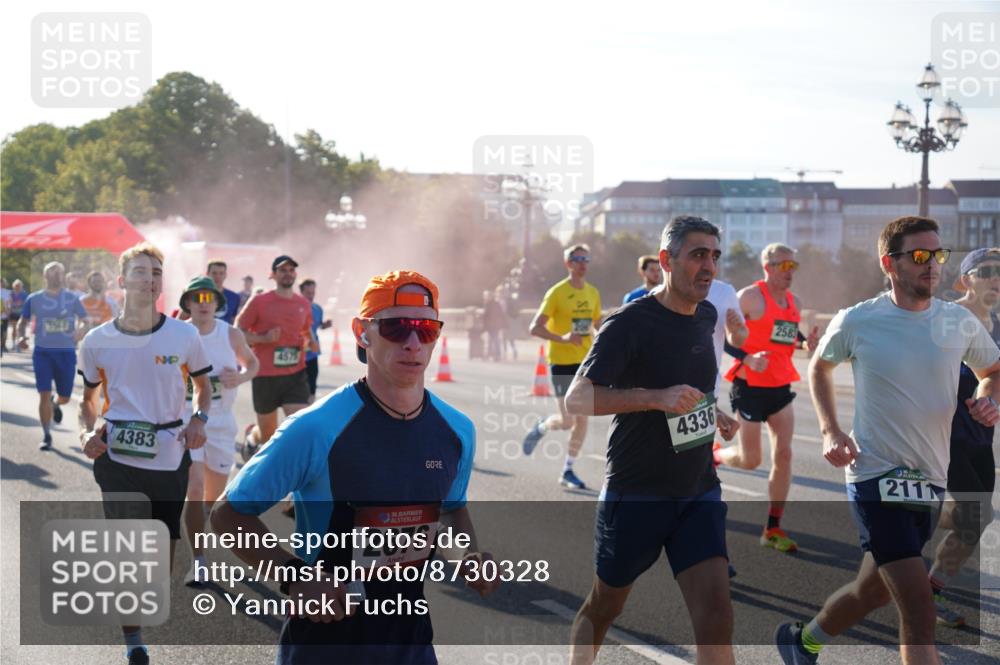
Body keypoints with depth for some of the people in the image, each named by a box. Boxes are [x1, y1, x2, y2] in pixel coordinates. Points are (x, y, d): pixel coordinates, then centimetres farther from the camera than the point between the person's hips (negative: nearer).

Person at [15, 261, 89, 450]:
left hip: (66, 352, 1)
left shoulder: (72, 299, 2)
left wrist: (81, 330, -22)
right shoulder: (34, 299, 3)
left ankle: (56, 405, 46)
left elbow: (84, 321, 1)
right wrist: (21, 336, -8)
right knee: (44, 395, -7)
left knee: (65, 397, 8)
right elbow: (23, 322, 12)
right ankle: (46, 436, 7)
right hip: (43, 351, -1)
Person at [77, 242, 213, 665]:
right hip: (118, 456, -1)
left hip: (170, 455, 1)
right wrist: (88, 432, -8)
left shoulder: (184, 336, -2)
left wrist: (199, 420, -5)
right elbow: (89, 400, 11)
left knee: (165, 540, 9)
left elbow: (202, 384, 13)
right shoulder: (97, 341, -1)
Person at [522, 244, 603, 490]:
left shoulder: (593, 293, 9)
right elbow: (535, 328, -13)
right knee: (567, 420, -10)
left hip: (586, 362, 6)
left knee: (582, 420, 3)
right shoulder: (557, 293, -10)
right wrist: (562, 338, -27)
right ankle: (541, 427, 23)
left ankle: (568, 470, 15)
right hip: (562, 362, -6)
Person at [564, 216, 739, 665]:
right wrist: (657, 397, -32)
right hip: (635, 493, -4)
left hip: (699, 491, 5)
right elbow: (577, 399, -22)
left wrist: (712, 414, 11)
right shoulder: (631, 322, -14)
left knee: (716, 618, -11)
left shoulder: (706, 316, 8)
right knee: (602, 608, 13)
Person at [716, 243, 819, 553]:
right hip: (750, 385, -6)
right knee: (750, 460, -2)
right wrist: (747, 358, -24)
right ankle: (712, 455, 32)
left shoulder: (795, 302, 11)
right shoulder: (750, 296, -11)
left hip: (780, 387, 6)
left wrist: (807, 344, 0)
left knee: (783, 455, -1)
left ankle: (773, 529, 7)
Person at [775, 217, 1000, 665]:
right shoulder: (856, 322, -7)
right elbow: (819, 366, 12)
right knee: (920, 616, -15)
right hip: (875, 476, -5)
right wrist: (830, 431, -1)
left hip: (930, 480, 5)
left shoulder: (960, 323, 1)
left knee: (872, 591, 21)